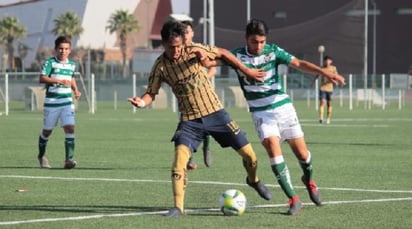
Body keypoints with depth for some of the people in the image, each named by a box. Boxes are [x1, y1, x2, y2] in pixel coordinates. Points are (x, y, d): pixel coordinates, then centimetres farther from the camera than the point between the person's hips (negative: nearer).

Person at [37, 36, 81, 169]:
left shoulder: (72, 65, 10)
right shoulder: (50, 63, -7)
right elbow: (42, 79, -20)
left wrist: (76, 90, 14)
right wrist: (60, 81, -27)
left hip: (67, 102, 3)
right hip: (51, 102, -3)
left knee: (70, 128, -14)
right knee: (47, 131, 10)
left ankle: (69, 159, -17)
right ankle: (41, 156, 34)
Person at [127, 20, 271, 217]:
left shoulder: (193, 50, -11)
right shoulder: (160, 66, -10)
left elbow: (223, 53, 2)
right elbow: (151, 93, -4)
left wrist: (246, 71, 3)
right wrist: (142, 102, -27)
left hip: (215, 112, 1)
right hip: (190, 120, -1)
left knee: (248, 153, 5)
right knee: (180, 157, -23)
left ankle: (254, 180, 38)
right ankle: (178, 207, -16)